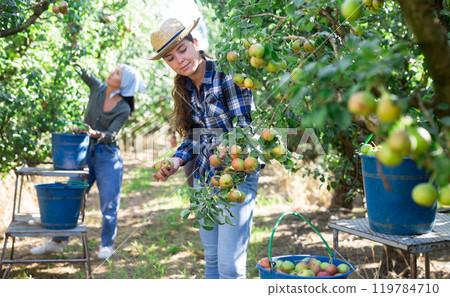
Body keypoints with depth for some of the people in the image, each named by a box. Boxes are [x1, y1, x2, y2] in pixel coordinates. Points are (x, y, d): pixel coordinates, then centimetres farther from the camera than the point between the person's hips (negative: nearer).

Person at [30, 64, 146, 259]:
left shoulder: (124, 109, -10)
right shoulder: (98, 88, 1)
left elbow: (111, 135, -15)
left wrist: (95, 133, -33)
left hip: (108, 156, -4)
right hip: (85, 151, 4)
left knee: (109, 204, -2)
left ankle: (107, 245, 14)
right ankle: (56, 242, 16)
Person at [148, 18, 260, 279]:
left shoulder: (227, 75, -13)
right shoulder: (186, 89, 9)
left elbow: (245, 127, -16)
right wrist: (176, 161, -2)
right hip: (203, 179, 7)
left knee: (229, 264, -8)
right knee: (212, 259, 15)